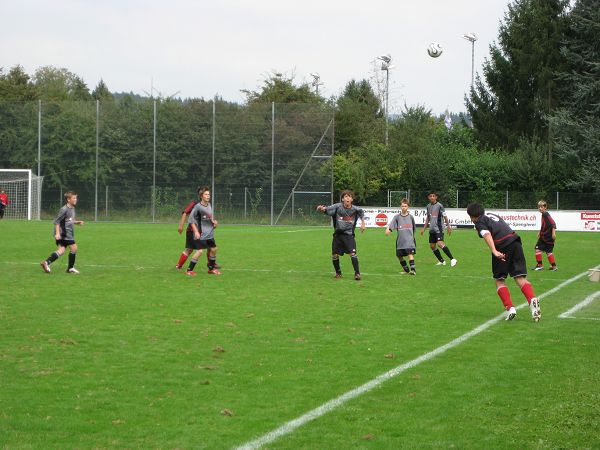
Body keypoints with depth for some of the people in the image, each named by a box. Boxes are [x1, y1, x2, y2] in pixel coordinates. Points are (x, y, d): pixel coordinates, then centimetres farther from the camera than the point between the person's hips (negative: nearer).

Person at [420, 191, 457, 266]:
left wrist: (448, 227, -4)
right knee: (432, 246, 8)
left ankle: (452, 259, -20)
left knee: (440, 243, -22)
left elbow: (445, 216, -4)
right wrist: (424, 228, 21)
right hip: (432, 229, 7)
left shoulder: (439, 205, -8)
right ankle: (441, 261, 21)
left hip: (439, 229, -7)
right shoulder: (428, 206, 11)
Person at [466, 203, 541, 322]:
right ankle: (532, 300, -24)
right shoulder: (492, 215, 27)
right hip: (514, 240, 6)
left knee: (499, 280, 10)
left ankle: (510, 308, -3)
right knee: (520, 278, 2)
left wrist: (494, 251, -27)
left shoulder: (479, 222, 4)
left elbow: (487, 234, -14)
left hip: (502, 246, -6)